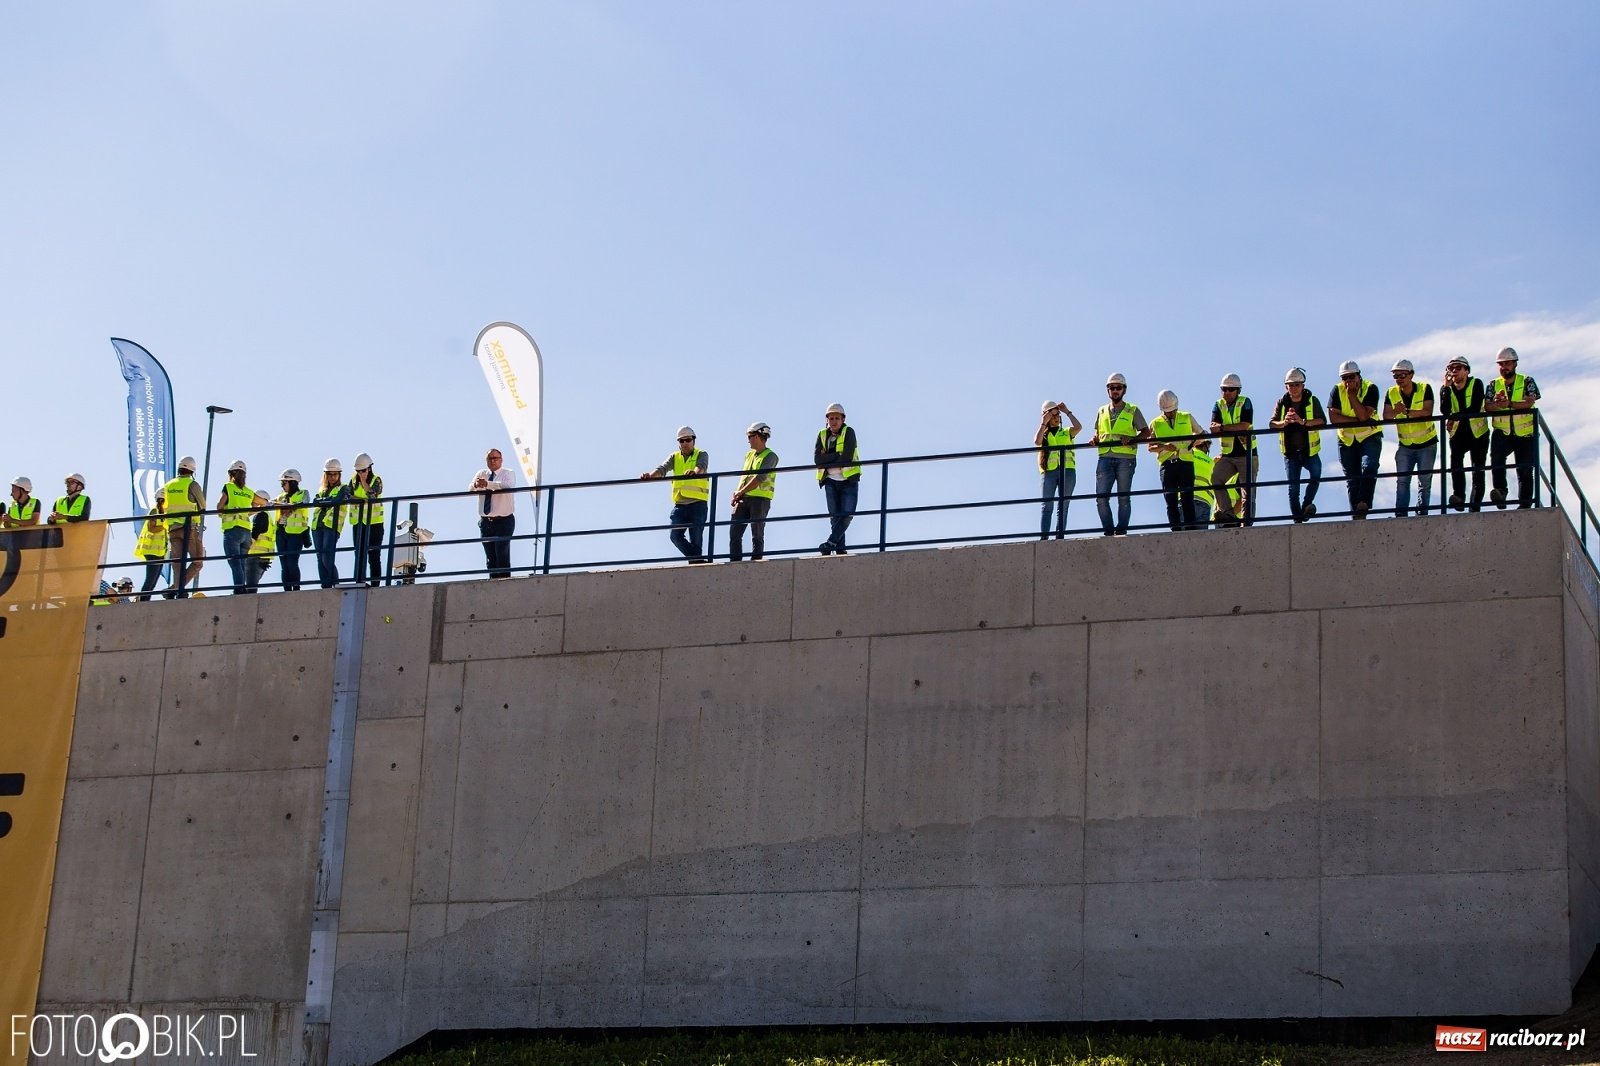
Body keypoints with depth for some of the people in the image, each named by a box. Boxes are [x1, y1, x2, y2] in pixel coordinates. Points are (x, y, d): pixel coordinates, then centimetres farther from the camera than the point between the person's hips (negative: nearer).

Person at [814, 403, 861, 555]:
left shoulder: (849, 433, -7)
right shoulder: (822, 435, 4)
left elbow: (847, 457, -19)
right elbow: (817, 459, -8)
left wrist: (827, 457, -12)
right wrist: (836, 455, -16)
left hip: (849, 480, -3)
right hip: (831, 481, 3)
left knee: (847, 515, -14)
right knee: (834, 516, 0)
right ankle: (840, 550, 0)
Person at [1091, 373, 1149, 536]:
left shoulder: (1132, 411, 10)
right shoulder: (1102, 411, 20)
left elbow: (1146, 432, 5)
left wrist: (1131, 440, -13)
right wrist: (1094, 440, 0)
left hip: (1125, 458, -3)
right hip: (1105, 458, 3)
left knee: (1124, 497, -4)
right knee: (1101, 497, -7)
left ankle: (1121, 531, -2)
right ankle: (1108, 531, -1)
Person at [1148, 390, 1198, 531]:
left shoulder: (1187, 418, 15)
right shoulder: (1155, 424, 14)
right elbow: (1150, 447, 9)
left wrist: (1195, 441, -1)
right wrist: (1164, 446, -11)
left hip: (1186, 462, -1)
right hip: (1167, 464, 1)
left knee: (1187, 498, -7)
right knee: (1171, 500, -2)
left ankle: (1190, 529, -9)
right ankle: (1176, 531, -2)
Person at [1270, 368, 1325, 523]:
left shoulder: (1312, 401, -2)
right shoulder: (1282, 403, 4)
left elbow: (1322, 421, -15)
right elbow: (1272, 424, -6)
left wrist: (1303, 422, -32)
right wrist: (1284, 423, -28)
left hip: (1309, 450, -2)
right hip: (1291, 452, 2)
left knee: (1316, 471, -29)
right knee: (1293, 487, -1)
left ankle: (1306, 505, -21)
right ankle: (1297, 518, 2)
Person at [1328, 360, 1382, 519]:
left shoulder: (1370, 389, -14)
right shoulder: (1337, 391, -7)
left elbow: (1364, 416, -26)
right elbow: (1333, 417, -17)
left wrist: (1351, 394, -24)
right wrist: (1358, 420, -21)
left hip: (1369, 437, -3)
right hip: (1347, 440, 3)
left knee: (1368, 467, -25)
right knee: (1351, 478, 2)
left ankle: (1363, 504, -33)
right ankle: (1356, 513, 4)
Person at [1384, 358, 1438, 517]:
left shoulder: (1425, 389, -11)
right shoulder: (1392, 393, -2)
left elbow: (1428, 412, -24)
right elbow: (1386, 416, -13)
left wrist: (1407, 411, -36)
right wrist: (1396, 411, -35)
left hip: (1426, 444, -3)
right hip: (1405, 445, 3)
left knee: (1424, 481, 1)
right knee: (1402, 480, -7)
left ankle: (1422, 514, 6)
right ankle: (1400, 514, -11)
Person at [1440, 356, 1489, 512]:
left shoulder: (1476, 384, -9)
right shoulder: (1445, 388, -1)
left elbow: (1475, 410, -21)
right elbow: (1445, 412, -17)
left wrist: (1454, 417, -27)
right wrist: (1447, 387, -21)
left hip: (1477, 433, -1)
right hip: (1457, 434, 1)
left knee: (1478, 470, -5)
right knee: (1455, 458, -28)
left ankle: (1475, 507, -2)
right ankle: (1459, 496, -34)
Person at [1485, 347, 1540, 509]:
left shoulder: (1527, 381, 1)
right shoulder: (1493, 385, 9)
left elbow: (1529, 402, -16)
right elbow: (1487, 407, -4)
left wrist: (1509, 403, -30)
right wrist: (1496, 403, -27)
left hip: (1525, 434, -1)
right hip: (1503, 433, 1)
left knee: (1525, 471, 3)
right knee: (1496, 455, -31)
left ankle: (1525, 506, 11)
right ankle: (1500, 490, -31)